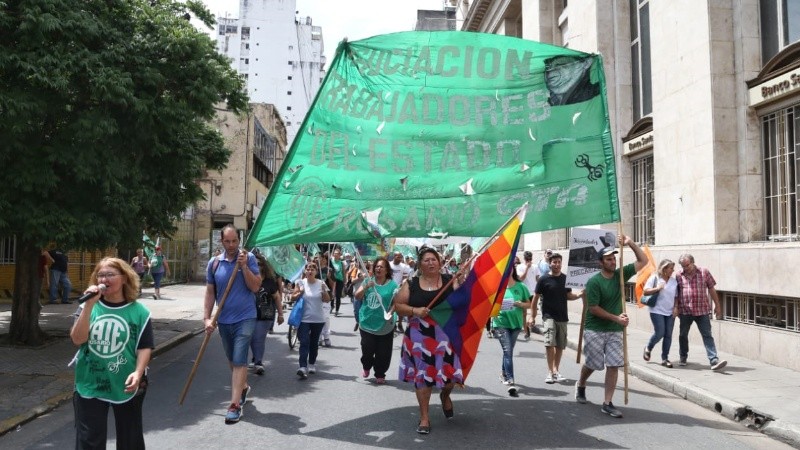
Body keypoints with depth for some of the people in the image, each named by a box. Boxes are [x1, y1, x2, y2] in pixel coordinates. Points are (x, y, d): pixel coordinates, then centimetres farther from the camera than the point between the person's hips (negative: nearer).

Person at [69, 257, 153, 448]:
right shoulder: (88, 307, -1)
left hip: (125, 385, -1)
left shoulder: (139, 311, -5)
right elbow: (77, 339, -14)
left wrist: (138, 372, -20)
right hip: (90, 384, 1)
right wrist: (89, 305, -20)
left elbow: (145, 347, -5)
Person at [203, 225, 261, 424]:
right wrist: (207, 318, -2)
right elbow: (210, 292, 5)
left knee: (239, 360, -9)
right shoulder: (214, 263, 1)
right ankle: (243, 387, 43)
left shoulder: (248, 258, -6)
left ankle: (235, 405, -6)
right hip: (223, 320, 4)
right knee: (232, 360, 19)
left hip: (245, 318, -4)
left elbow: (256, 287, -11)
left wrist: (244, 266, -21)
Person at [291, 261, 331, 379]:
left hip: (318, 319, 2)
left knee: (314, 343, 13)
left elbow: (327, 300, 1)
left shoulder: (321, 283, 0)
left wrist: (324, 291, -16)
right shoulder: (301, 283, -1)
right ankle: (303, 367, -18)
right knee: (304, 343, -12)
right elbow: (293, 297, 3)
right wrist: (299, 293, -16)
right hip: (304, 318, -2)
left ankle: (312, 364, 28)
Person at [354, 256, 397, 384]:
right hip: (367, 323, 2)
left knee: (383, 353, 4)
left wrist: (390, 312, -27)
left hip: (385, 326, -1)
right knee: (367, 350, 3)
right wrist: (366, 287, -20)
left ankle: (380, 374, 24)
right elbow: (357, 296, -3)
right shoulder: (368, 281, 2)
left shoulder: (392, 284, -7)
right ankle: (366, 367, 34)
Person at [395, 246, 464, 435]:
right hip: (420, 336, 0)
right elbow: (397, 305, 2)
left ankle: (445, 395, 38)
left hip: (447, 334, 1)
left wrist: (460, 284, -16)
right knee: (422, 374, 3)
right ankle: (424, 417, 17)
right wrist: (414, 310, -14)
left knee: (450, 372, 1)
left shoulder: (449, 280, 4)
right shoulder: (411, 284, 2)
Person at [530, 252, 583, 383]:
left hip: (563, 317, 4)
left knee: (560, 346, 9)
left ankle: (556, 370, 23)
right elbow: (536, 298, -2)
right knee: (550, 343, -16)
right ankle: (550, 372, -9)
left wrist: (578, 295, -7)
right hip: (549, 316, -4)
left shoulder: (565, 278, 5)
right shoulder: (544, 279, -6)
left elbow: (568, 295, 13)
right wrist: (532, 316, -2)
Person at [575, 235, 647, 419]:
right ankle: (580, 385, 39)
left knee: (614, 365, -2)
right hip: (594, 330, -4)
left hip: (615, 331, 4)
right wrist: (616, 318, -17)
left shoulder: (621, 274, 1)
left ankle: (607, 403, 5)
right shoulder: (594, 281, -14)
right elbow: (593, 308, -16)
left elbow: (643, 261, 2)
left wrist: (630, 243, -10)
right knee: (592, 364, 8)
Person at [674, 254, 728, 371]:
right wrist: (675, 306, -4)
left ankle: (714, 360, -11)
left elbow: (711, 289, 7)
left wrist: (717, 305, 8)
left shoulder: (704, 272, 2)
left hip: (702, 310, -1)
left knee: (707, 336, -6)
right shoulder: (679, 276, 3)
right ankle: (683, 357, 32)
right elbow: (676, 293, 6)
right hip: (685, 311, 1)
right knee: (683, 335, 14)